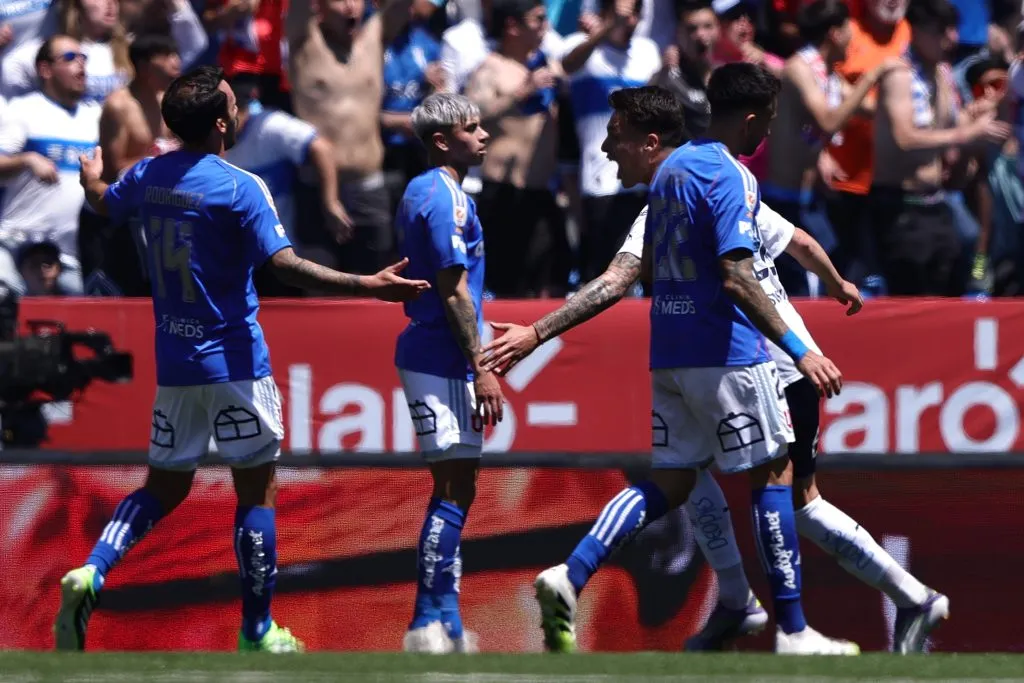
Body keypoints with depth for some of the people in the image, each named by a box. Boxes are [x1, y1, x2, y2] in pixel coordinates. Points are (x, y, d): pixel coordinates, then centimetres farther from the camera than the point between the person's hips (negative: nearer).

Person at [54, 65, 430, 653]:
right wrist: (369, 286, -25)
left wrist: (92, 178, 50)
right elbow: (284, 265, -25)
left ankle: (91, 573, -7)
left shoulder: (148, 176, 3)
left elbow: (105, 203, 26)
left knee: (165, 488, 16)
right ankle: (258, 632, 8)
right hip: (234, 362, -6)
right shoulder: (239, 187, -16)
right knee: (257, 490, 5)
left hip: (173, 362, 6)